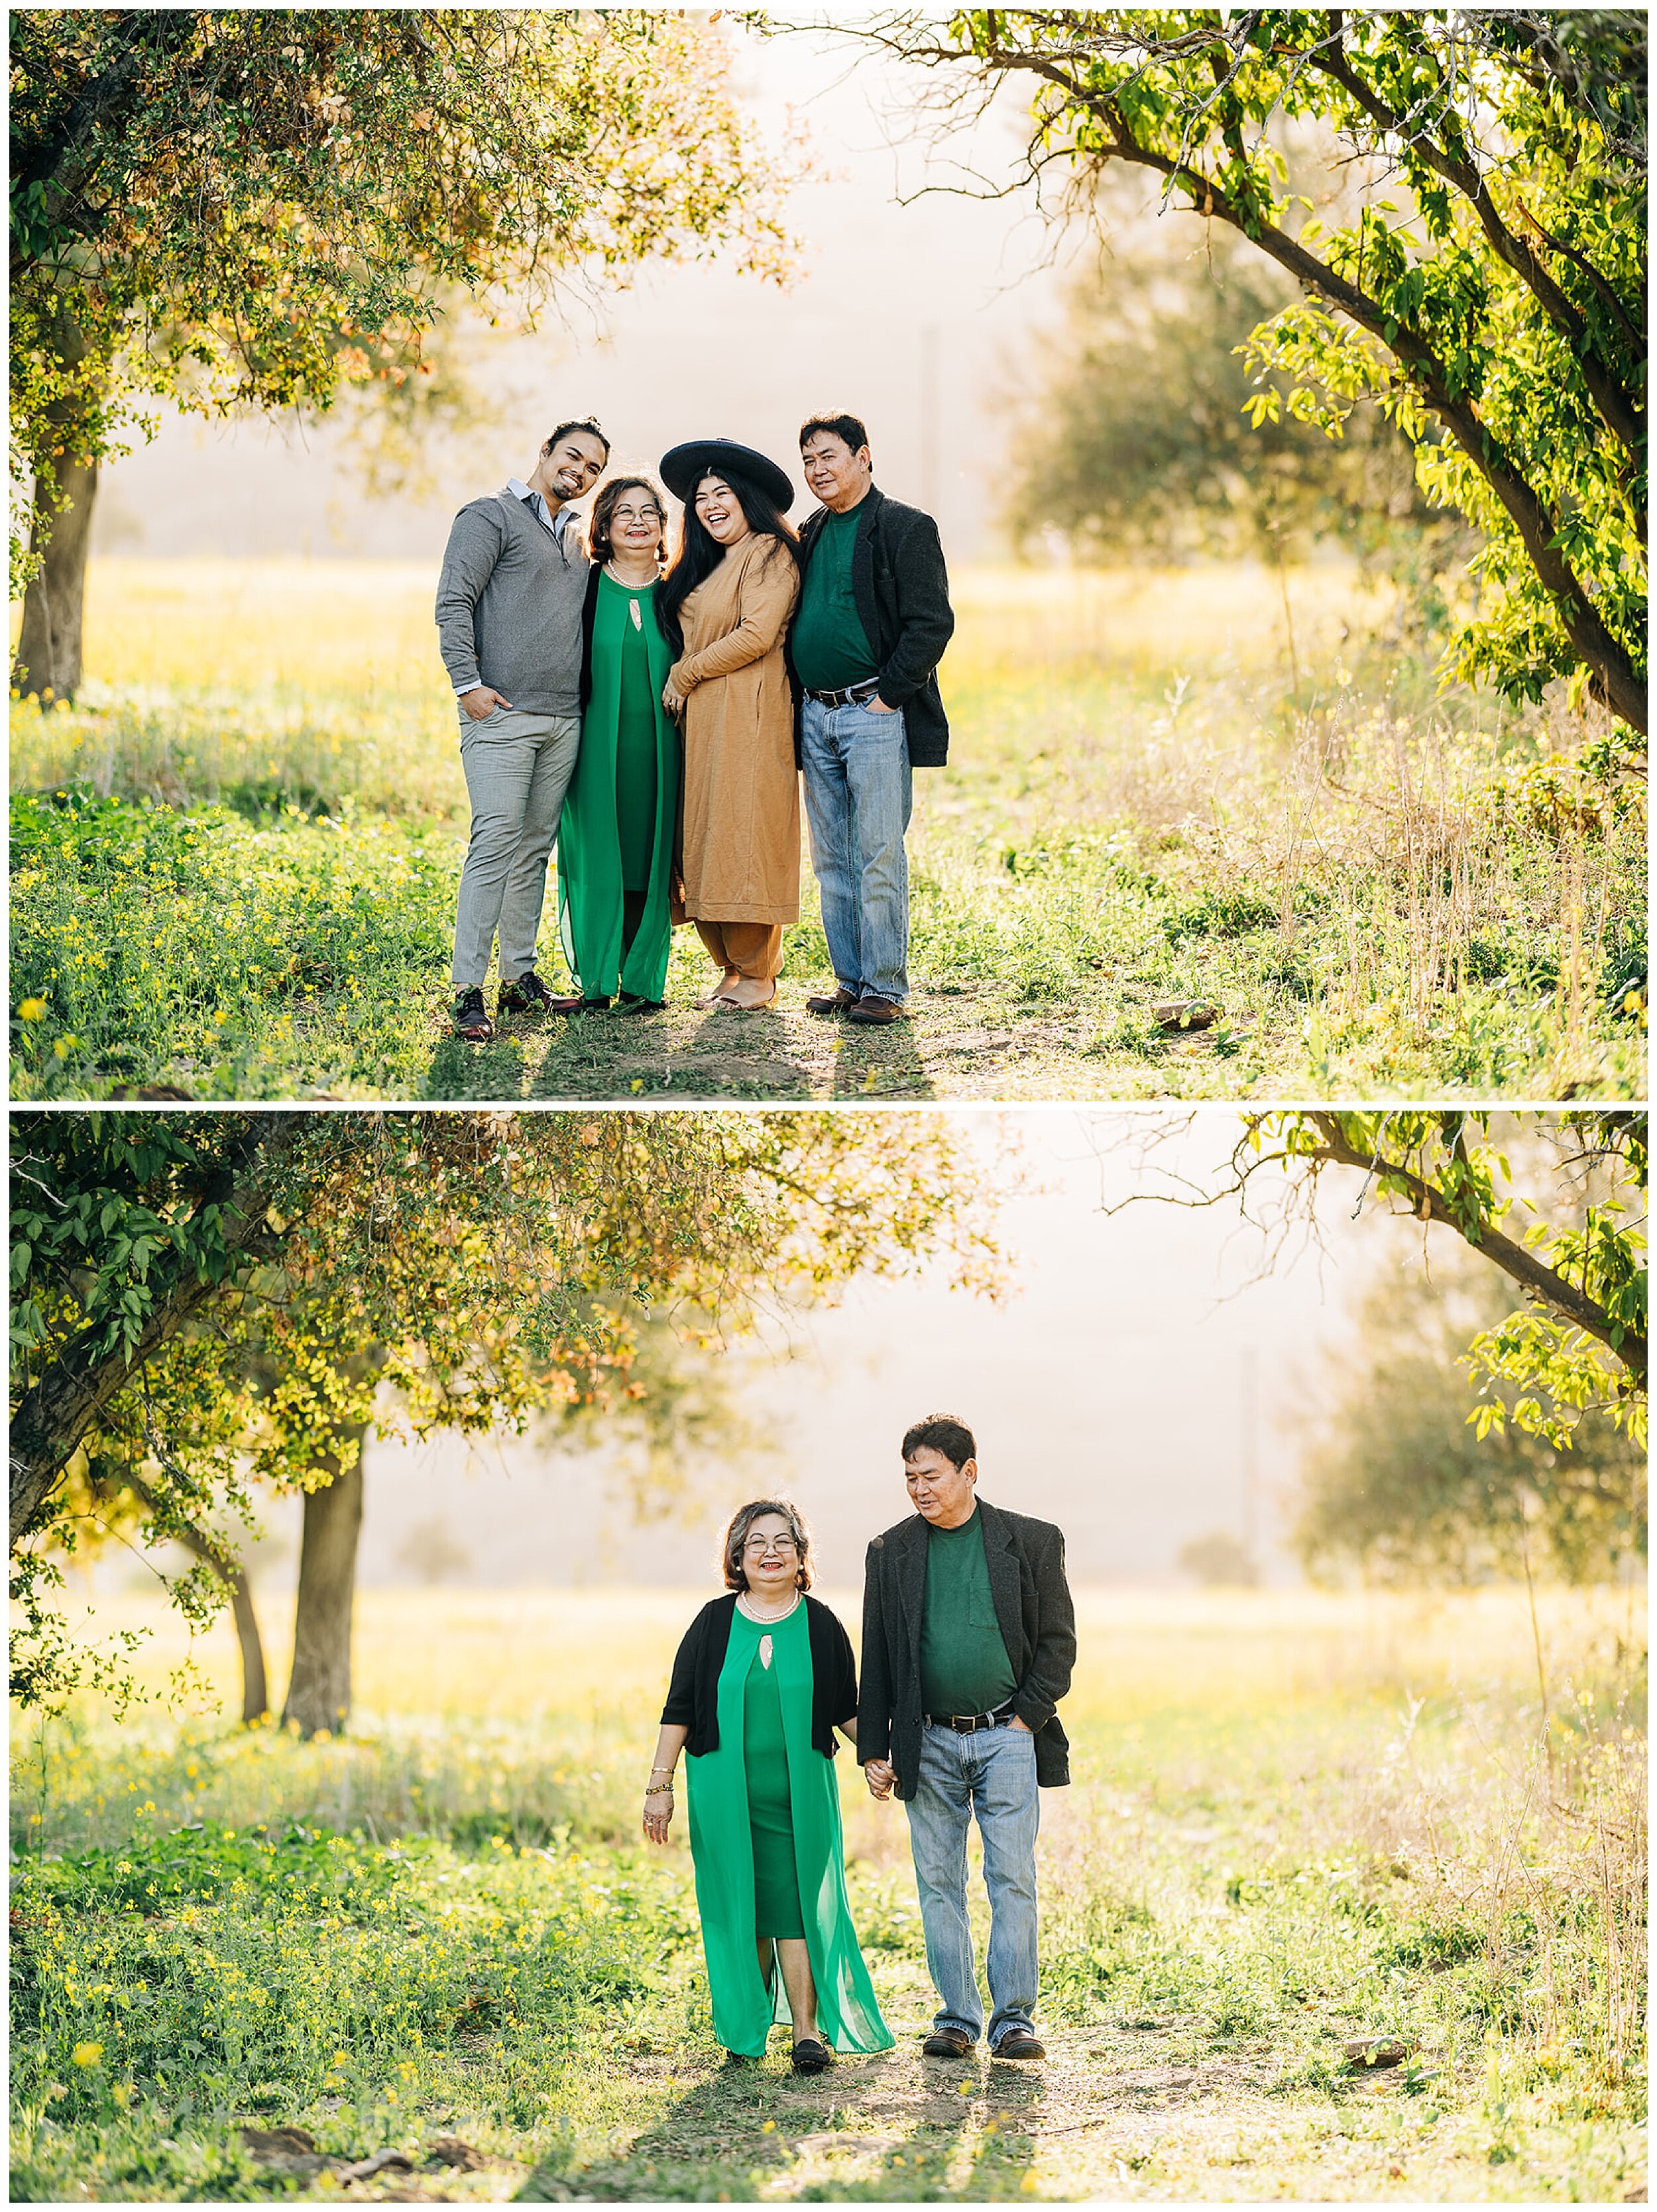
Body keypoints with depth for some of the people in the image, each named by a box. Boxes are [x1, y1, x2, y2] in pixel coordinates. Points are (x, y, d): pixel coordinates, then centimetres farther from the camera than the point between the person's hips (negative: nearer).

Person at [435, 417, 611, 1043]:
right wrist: (468, 683, -16)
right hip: (502, 712, -7)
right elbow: (453, 603, -9)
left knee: (535, 849, 9)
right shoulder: (491, 516, -1)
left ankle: (520, 977, 16)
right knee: (496, 842, -14)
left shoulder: (575, 539, 21)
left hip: (564, 719, 7)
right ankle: (468, 991, -15)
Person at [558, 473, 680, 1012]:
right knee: (595, 859, -1)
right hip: (596, 746, -1)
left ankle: (641, 980, 7)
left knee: (650, 862, 1)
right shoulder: (582, 588, 2)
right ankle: (596, 980, 6)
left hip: (656, 750, 1)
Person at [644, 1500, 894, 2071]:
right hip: (724, 1792, 1)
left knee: (795, 1905, -7)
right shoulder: (714, 1623, 3)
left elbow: (848, 1710, 12)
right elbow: (679, 1709, 4)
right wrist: (660, 1783, 0)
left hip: (799, 1792, -1)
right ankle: (747, 2030, 17)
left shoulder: (821, 1627, 4)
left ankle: (808, 2032, -8)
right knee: (737, 1905, 4)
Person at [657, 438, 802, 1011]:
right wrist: (684, 680, 7)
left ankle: (758, 975, -3)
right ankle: (730, 967, 11)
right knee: (704, 838, 5)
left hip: (748, 717, -9)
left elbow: (756, 636, -15)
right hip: (700, 722, 9)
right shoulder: (702, 565, 20)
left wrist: (684, 675, -9)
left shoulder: (769, 554, -6)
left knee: (742, 836, -9)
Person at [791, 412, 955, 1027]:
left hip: (876, 715, -7)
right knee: (831, 859, 8)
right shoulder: (810, 535, 16)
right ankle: (850, 979, 14)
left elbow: (931, 624, -10)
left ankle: (885, 987, -3)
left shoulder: (905, 528, -4)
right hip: (815, 716, 7)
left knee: (878, 856, -7)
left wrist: (888, 696, -14)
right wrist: (799, 697, 11)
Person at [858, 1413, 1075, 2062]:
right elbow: (876, 1661, 10)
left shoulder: (1031, 1541, 2)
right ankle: (956, 2017, 10)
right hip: (928, 1744, 2)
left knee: (1013, 1879, -5)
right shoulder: (891, 1553, 7)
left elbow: (1057, 1642, 5)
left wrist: (1027, 1718, -6)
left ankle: (1014, 2017, -1)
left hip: (1007, 1736, -2)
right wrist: (873, 1750, 5)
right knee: (939, 1884, 3)